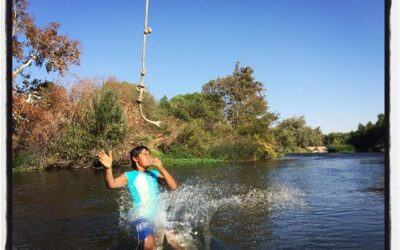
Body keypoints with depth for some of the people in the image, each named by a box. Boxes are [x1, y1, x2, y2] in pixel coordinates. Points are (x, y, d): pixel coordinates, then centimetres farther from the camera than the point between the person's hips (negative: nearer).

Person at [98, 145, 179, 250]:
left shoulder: (155, 174, 11)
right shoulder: (129, 176, 3)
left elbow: (173, 186, 0)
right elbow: (111, 184, -15)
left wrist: (161, 168, -10)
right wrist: (108, 168, -35)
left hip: (158, 216, 4)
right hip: (142, 217, -4)